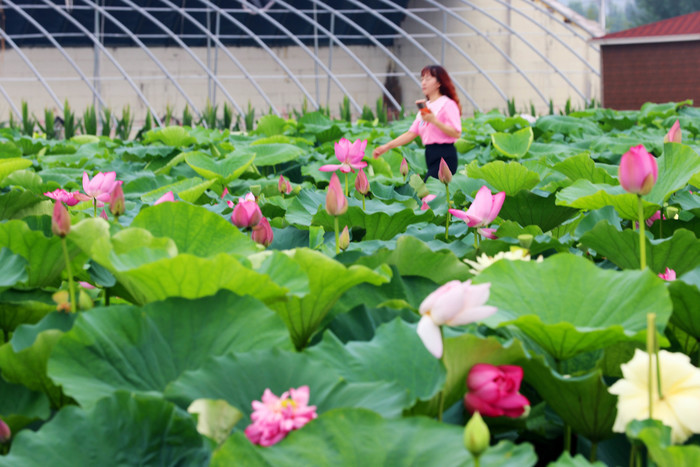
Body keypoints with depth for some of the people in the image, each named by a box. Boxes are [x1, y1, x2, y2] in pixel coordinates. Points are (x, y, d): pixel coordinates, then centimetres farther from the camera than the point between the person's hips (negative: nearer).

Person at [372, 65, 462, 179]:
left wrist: (434, 120, -22)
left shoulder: (448, 104, -5)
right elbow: (411, 133, 17)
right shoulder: (425, 107, 19)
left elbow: (456, 133, -16)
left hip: (444, 156, -8)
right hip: (430, 155, 8)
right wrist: (387, 146, 9)